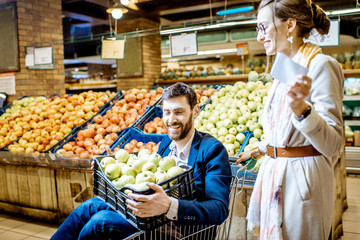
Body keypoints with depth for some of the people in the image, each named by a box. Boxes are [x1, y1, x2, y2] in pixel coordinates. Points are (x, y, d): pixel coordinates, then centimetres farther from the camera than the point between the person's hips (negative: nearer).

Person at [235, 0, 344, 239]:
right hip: (274, 172, 8)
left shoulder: (320, 66, -16)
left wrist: (301, 108, -38)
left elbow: (332, 144, -23)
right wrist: (259, 150, 30)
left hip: (302, 179, -8)